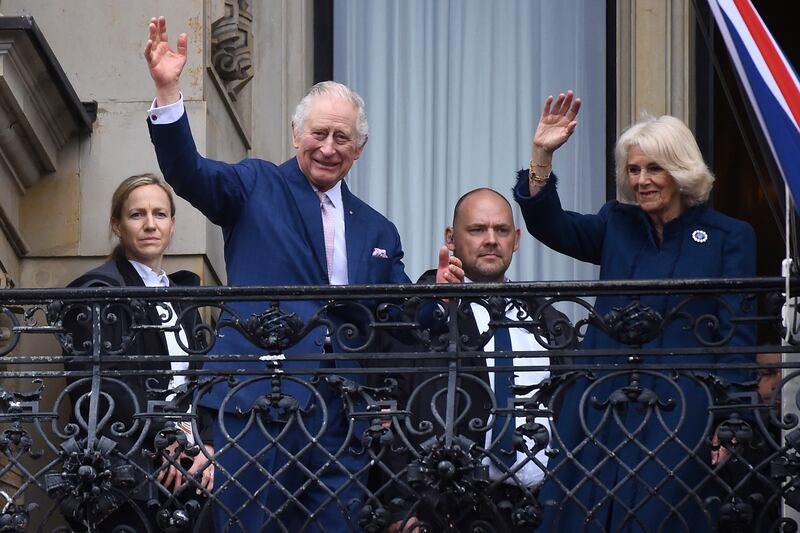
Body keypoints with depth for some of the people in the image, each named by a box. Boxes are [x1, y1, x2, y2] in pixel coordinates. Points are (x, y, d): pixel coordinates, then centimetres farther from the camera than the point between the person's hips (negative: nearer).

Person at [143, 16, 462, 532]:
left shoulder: (377, 232, 17)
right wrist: (168, 91, -22)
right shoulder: (256, 188, 8)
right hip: (258, 402, -3)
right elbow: (186, 171, -8)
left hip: (341, 416, 3)